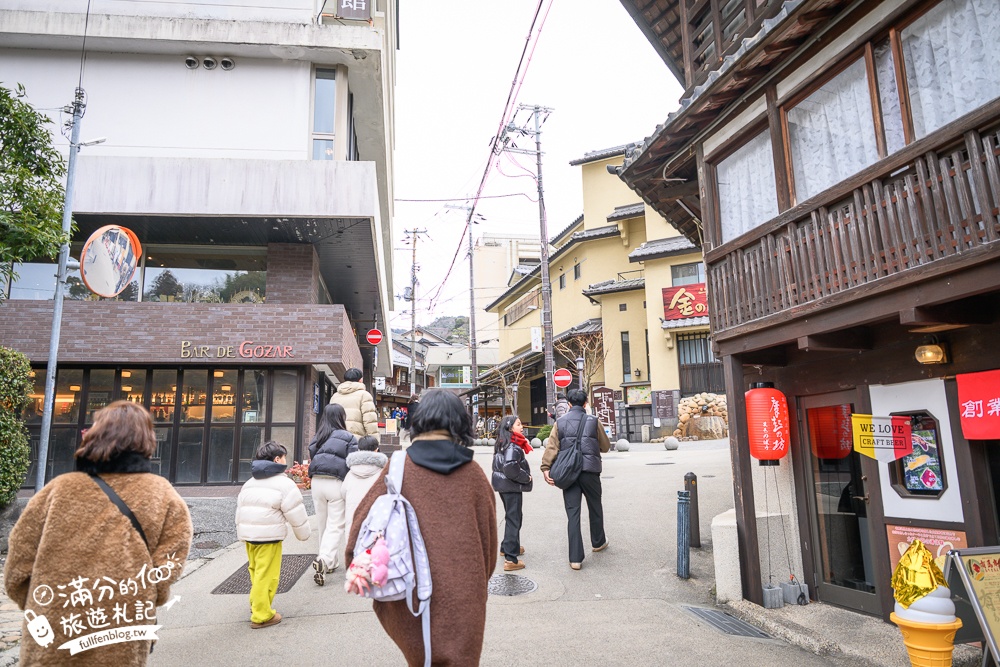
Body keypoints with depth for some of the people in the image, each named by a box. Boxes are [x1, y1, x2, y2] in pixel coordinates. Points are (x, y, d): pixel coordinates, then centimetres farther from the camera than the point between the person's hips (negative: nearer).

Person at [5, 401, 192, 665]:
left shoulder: (58, 490, -5)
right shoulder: (164, 498, -7)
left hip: (48, 645, 1)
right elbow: (163, 576, -11)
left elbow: (17, 570, 0)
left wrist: (44, 611, 16)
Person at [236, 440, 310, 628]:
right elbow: (295, 512, -6)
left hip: (248, 535, 8)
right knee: (266, 575, -2)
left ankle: (256, 604, 32)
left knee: (256, 571, 21)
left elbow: (240, 509, 22)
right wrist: (304, 533, 8)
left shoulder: (249, 483, 18)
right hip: (269, 537, -8)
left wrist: (242, 533, 29)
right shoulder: (284, 483, -7)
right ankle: (262, 616, 2)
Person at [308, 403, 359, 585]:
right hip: (336, 483, -5)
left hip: (317, 482, 5)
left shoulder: (317, 437, 8)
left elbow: (311, 459, 10)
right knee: (335, 526, 1)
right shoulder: (348, 438, -5)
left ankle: (329, 562, 27)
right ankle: (324, 559, -18)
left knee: (323, 525, 17)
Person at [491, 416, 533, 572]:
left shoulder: (503, 444, 9)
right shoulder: (513, 446, -20)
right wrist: (526, 478, -15)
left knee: (511, 517, 24)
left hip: (504, 486, 9)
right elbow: (510, 469, -30)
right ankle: (510, 559, -1)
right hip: (512, 487, -9)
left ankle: (507, 546, 39)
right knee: (514, 520, -4)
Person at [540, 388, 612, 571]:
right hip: (590, 471, 0)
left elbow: (552, 447, -10)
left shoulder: (560, 422, 1)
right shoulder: (593, 421, 0)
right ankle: (598, 542, 42)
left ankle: (575, 558, 0)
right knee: (595, 508, 21)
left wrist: (546, 468, -14)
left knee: (573, 513, 2)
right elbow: (606, 447, 9)